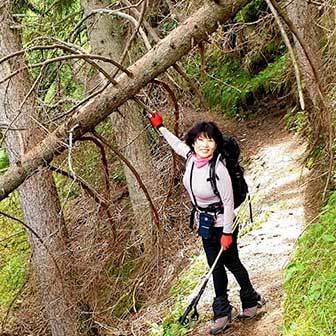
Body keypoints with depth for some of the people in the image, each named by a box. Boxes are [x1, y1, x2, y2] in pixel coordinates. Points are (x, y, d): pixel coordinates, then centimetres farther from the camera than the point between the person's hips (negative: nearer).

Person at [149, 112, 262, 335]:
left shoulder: (219, 170, -30)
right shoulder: (192, 157, -11)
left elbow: (229, 204, -23)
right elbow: (177, 144, 14)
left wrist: (227, 233, -19)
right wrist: (160, 127, 21)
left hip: (221, 225, -7)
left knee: (231, 263, 11)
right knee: (216, 266, 14)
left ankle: (251, 300, 34)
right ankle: (223, 312, 24)